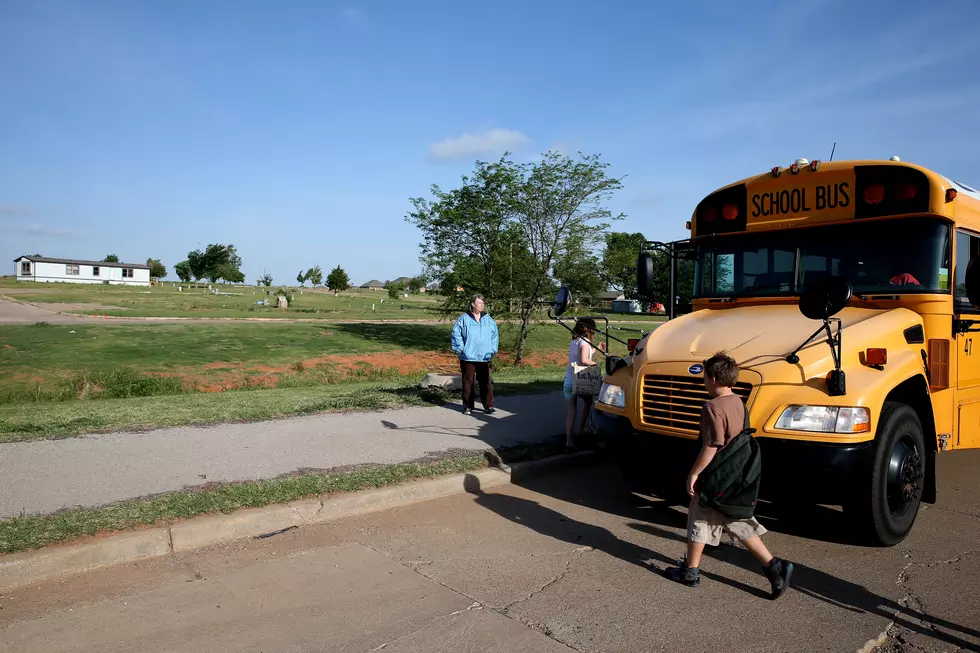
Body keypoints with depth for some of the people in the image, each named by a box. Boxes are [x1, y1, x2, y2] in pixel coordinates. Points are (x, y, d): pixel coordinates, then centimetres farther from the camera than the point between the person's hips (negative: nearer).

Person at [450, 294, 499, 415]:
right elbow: (456, 334, -2)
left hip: (484, 357, 2)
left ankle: (488, 406, 9)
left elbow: (495, 335, 14)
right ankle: (468, 406, 15)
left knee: (486, 382, 2)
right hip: (468, 357, -2)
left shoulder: (488, 320, 9)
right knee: (468, 382, 5)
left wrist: (493, 350, 6)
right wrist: (461, 348, -7)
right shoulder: (464, 319, -1)